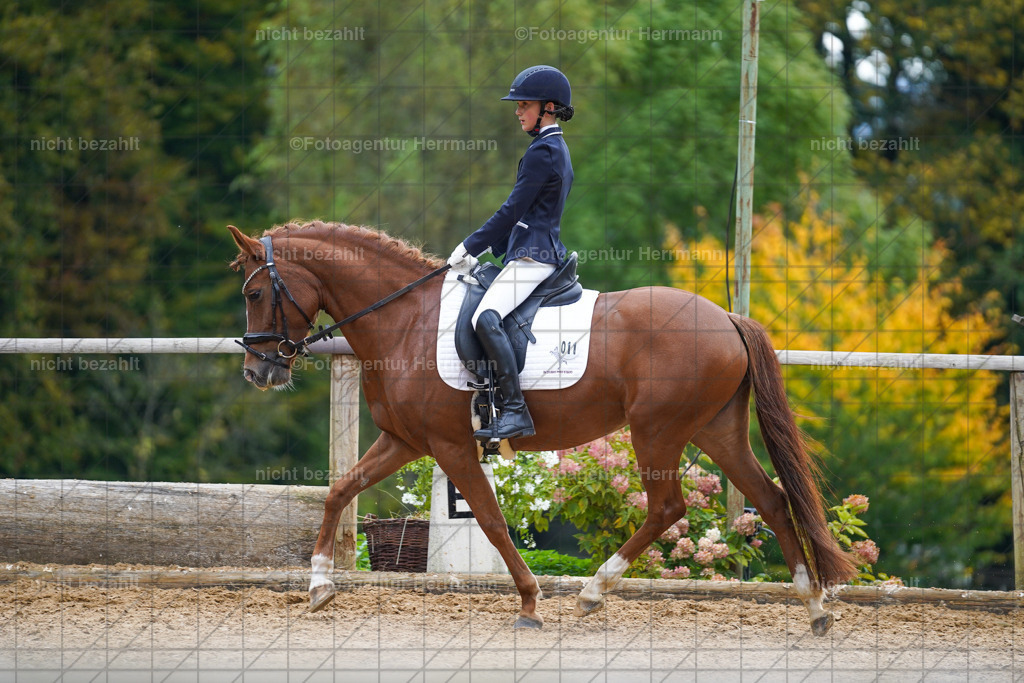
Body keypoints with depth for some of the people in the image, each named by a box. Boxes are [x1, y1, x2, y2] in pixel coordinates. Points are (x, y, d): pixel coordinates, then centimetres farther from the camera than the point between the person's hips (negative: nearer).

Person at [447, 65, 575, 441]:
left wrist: (470, 247, -8)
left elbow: (512, 210, -15)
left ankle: (516, 412, -41)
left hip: (533, 255, -11)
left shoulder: (542, 152, -12)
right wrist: (486, 252, 20)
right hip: (544, 251, 11)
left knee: (486, 318, -30)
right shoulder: (557, 149, 20)